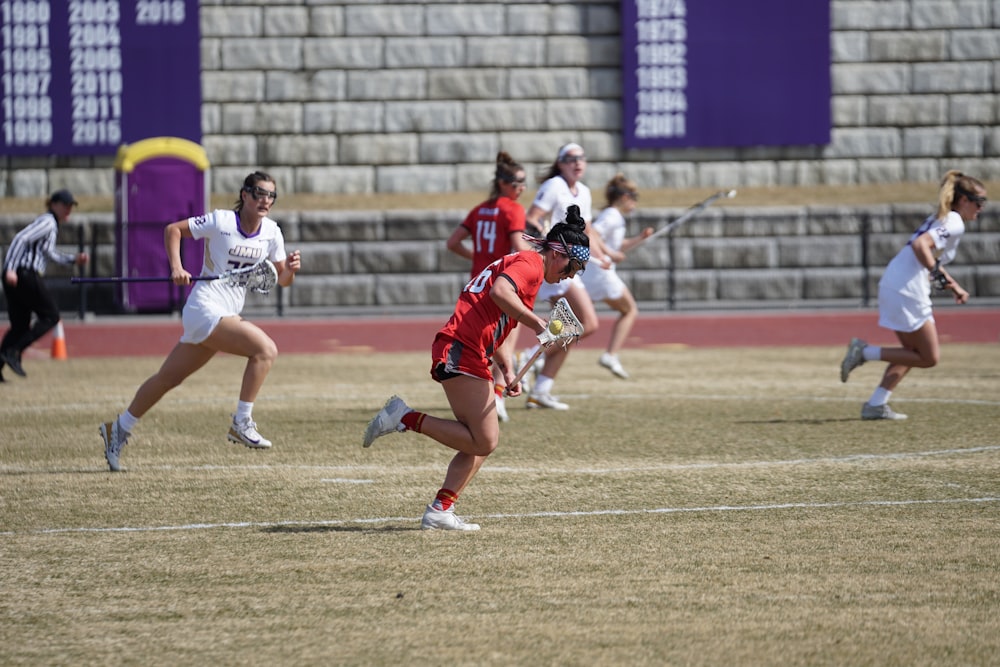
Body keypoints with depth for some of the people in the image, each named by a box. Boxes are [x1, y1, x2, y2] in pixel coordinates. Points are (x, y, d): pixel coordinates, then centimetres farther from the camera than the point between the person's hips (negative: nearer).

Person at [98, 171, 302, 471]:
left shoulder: (271, 232, 6)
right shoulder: (221, 221, -10)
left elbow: (281, 280, 11)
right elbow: (173, 229, -2)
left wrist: (290, 269, -12)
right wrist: (176, 267, -15)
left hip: (227, 314, 7)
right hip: (205, 309, -7)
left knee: (168, 378, 15)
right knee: (265, 348, -23)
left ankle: (119, 430, 27)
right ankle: (241, 423, -16)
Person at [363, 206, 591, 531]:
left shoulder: (518, 262, 26)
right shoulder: (531, 263, -5)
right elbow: (499, 292, -26)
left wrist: (508, 370, 17)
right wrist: (538, 324, -22)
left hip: (468, 354, 11)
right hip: (461, 353, -11)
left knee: (483, 441, 11)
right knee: (483, 442, -11)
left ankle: (440, 510, 6)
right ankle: (406, 418, -8)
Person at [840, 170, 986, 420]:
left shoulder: (943, 219, 20)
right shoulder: (954, 223, -10)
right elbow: (920, 245, -25)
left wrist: (954, 286, 26)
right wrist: (941, 276, -25)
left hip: (892, 285, 10)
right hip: (907, 291, -10)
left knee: (913, 352, 21)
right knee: (929, 358, 0)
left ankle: (876, 405, 16)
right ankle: (866, 352, -4)